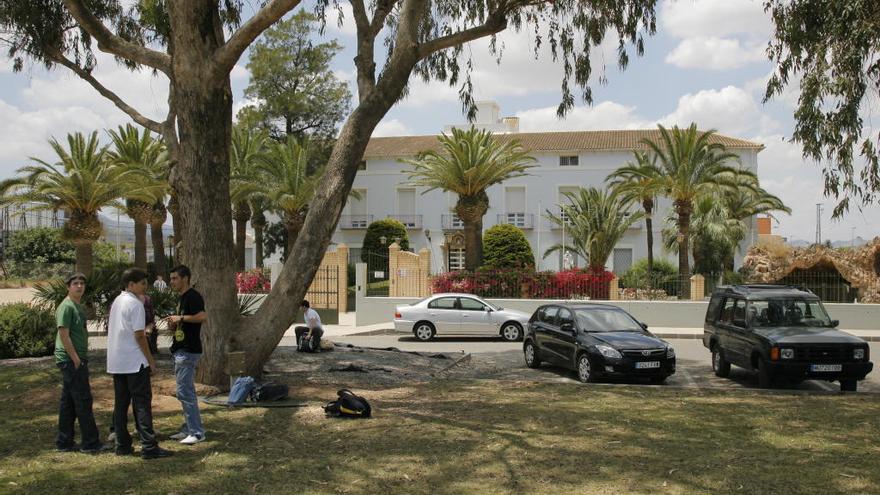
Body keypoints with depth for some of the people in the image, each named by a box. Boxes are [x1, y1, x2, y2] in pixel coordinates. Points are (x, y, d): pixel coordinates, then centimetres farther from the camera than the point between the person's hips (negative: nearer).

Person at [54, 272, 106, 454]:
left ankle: (64, 442, 19)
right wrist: (76, 359, -18)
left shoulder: (79, 306, 16)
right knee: (83, 400, -6)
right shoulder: (66, 307, -13)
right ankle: (90, 443, 0)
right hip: (70, 360, -10)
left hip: (77, 359, 10)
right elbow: (64, 335, -18)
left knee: (68, 402, 12)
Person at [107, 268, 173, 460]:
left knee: (121, 403, 11)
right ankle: (149, 447, -9)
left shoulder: (117, 301, 14)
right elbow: (139, 335, -16)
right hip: (134, 362, -9)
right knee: (142, 403, -7)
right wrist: (150, 359, -9)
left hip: (116, 362, 9)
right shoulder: (135, 304, -13)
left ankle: (122, 445, 16)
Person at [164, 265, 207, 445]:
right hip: (180, 350, 11)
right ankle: (189, 428, 23)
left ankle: (197, 432, -5)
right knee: (186, 391, 15)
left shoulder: (193, 296, -14)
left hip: (188, 351, -11)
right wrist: (174, 325, 7)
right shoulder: (182, 298, 17)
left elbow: (203, 316, -30)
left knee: (184, 392, -9)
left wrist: (181, 318, -21)